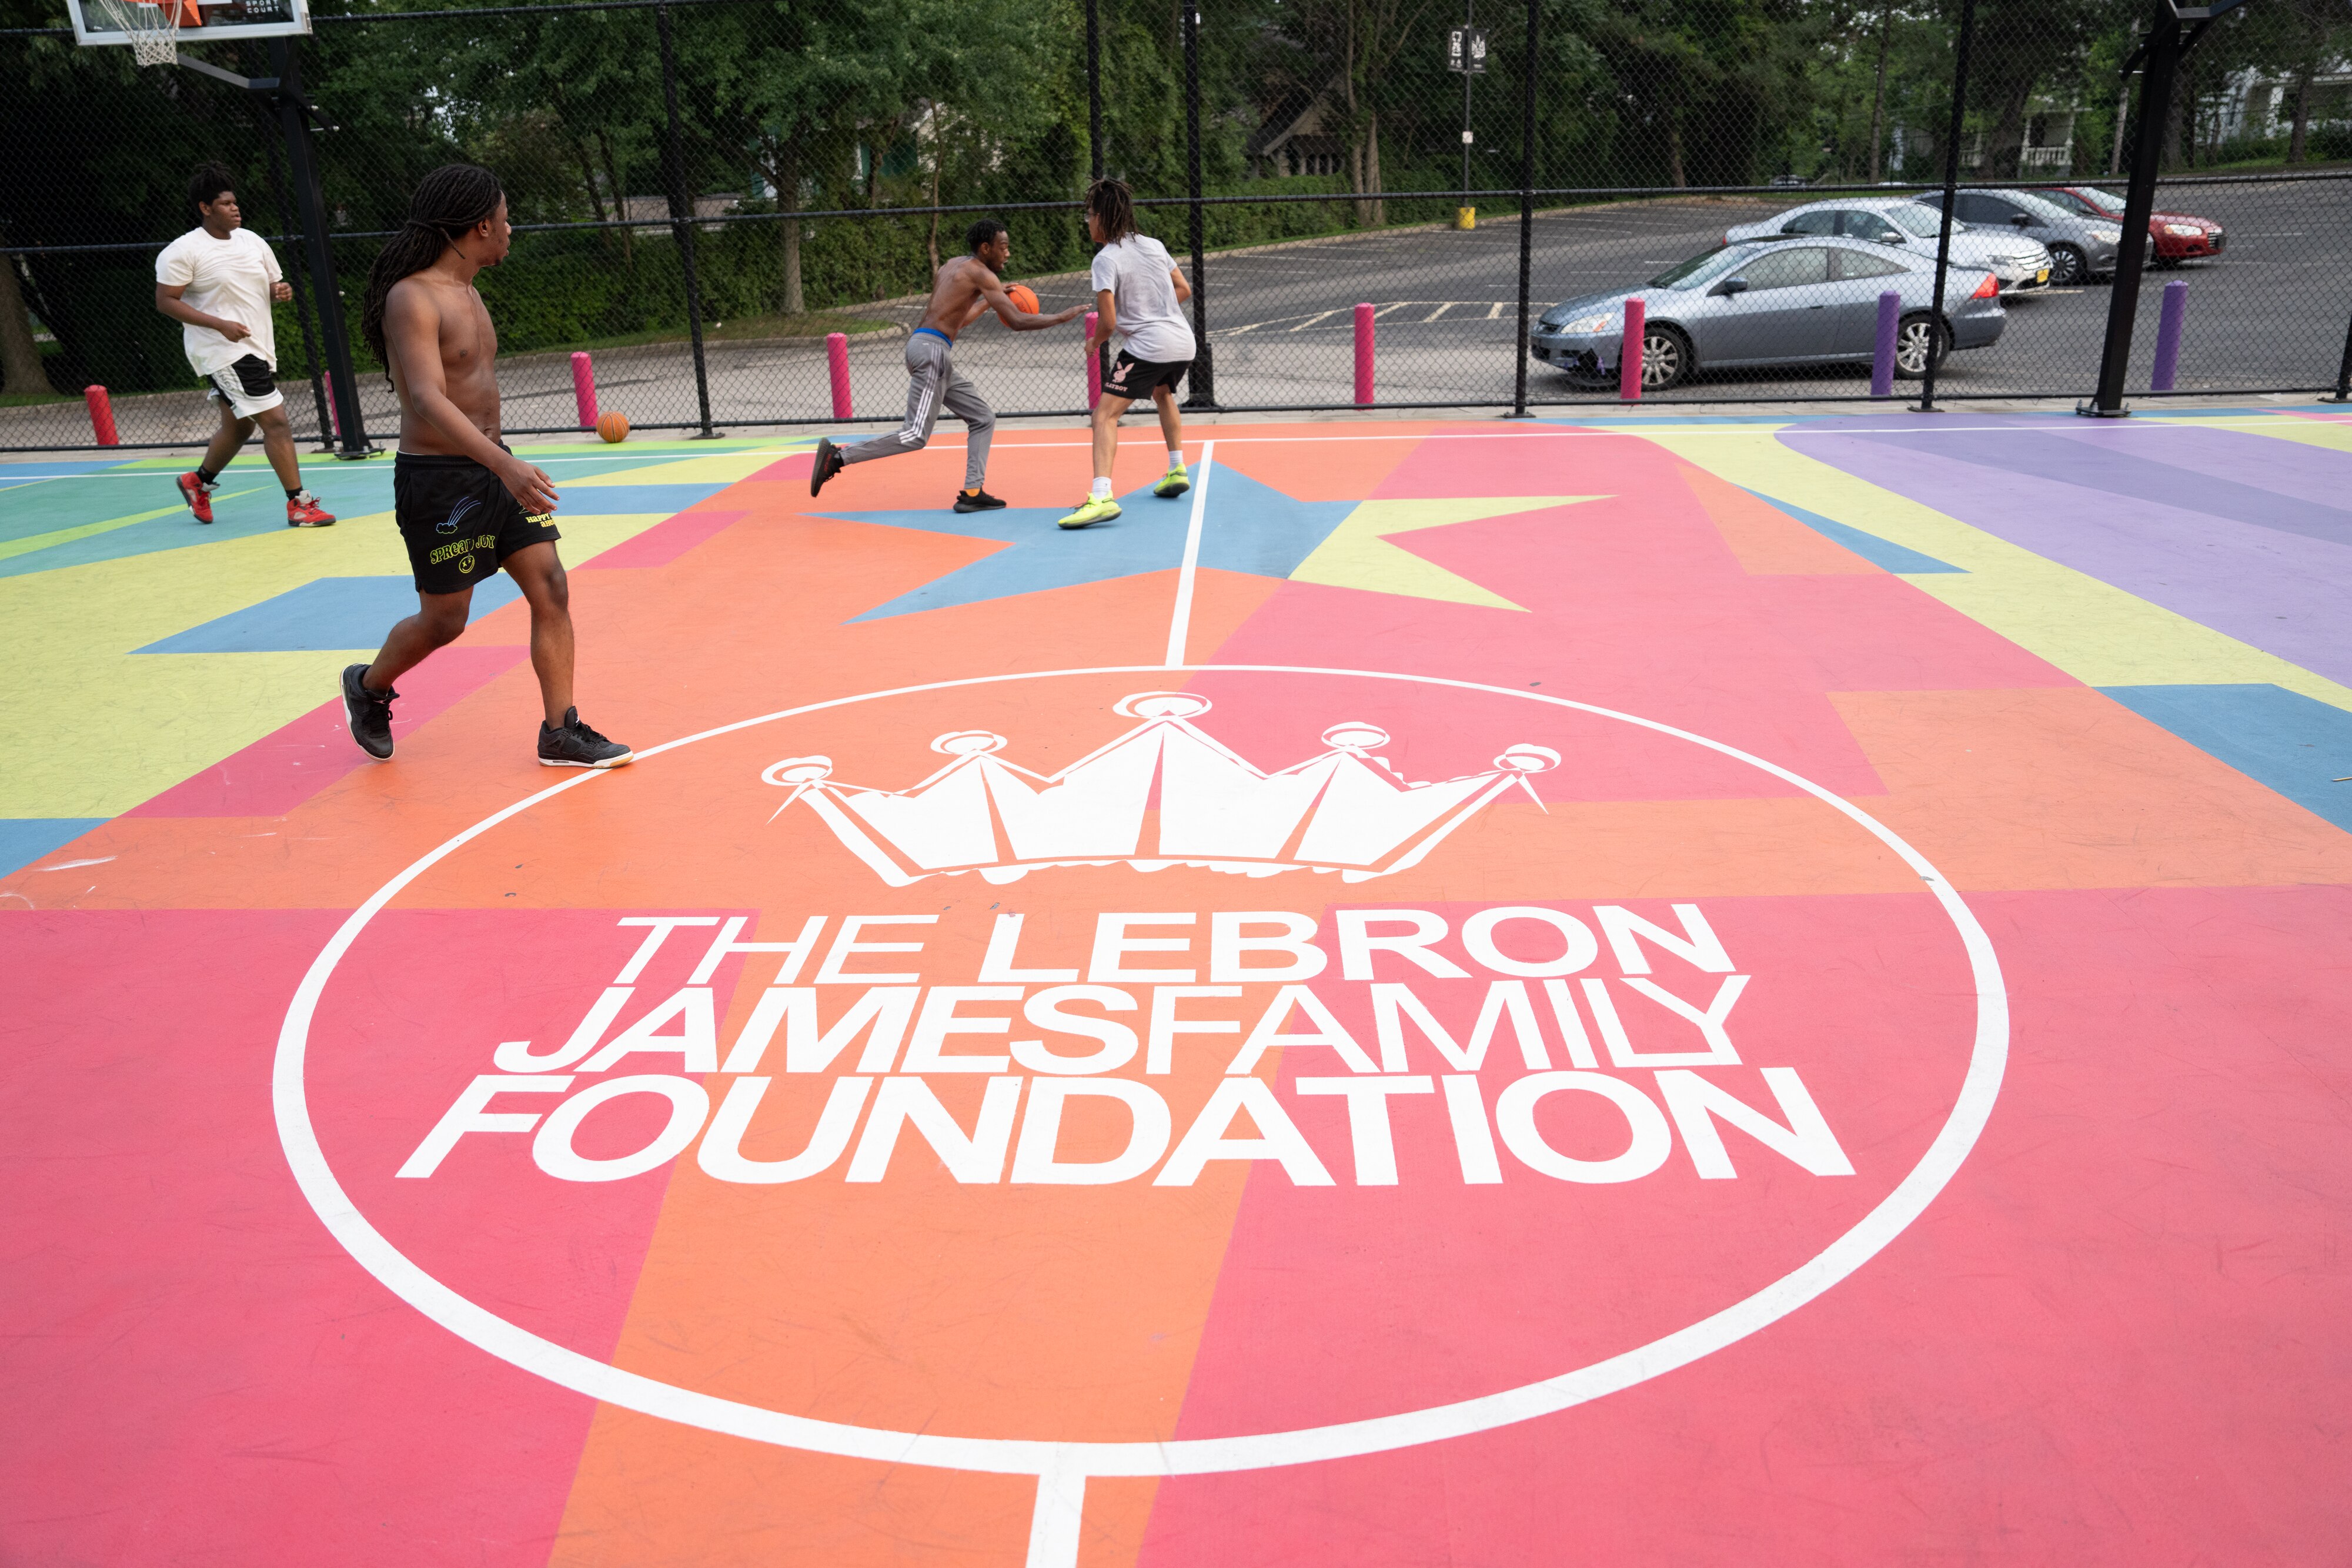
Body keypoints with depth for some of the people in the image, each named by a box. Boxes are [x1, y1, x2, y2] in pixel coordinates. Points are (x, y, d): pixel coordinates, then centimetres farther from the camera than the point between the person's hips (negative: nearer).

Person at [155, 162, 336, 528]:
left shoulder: (253, 240, 11)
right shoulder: (183, 251, -10)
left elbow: (273, 282, 20)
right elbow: (165, 301, -11)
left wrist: (281, 290, -6)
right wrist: (219, 324, -22)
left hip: (257, 348, 8)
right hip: (223, 353, -8)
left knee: (238, 426, 20)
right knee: (276, 421, -14)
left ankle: (198, 481, 43)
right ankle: (299, 504, -10)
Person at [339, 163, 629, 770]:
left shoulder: (467, 292, 12)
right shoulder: (413, 298, -18)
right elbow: (427, 400, -30)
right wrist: (503, 463, -43)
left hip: (490, 467, 8)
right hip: (437, 477, -8)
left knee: (551, 590, 0)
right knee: (444, 621, 4)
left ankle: (560, 734, 6)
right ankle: (369, 686, 34)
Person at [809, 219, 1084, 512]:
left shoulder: (955, 265, 20)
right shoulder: (981, 273, -7)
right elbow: (1018, 322, -12)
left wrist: (988, 301, 31)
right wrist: (1062, 317, -1)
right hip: (931, 349, -10)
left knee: (983, 418, 11)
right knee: (916, 436, -14)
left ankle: (972, 493, 6)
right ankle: (838, 456, -13)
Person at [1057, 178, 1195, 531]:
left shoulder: (1106, 260, -9)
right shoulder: (1153, 245, 11)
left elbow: (1108, 322, -13)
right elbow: (1184, 290, 17)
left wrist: (1094, 343, 7)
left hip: (1147, 347, -8)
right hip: (1183, 342, 8)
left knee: (1105, 414, -10)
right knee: (1163, 394, 36)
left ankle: (1101, 496, -28)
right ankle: (1177, 471, 37)